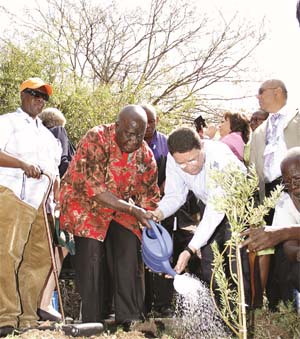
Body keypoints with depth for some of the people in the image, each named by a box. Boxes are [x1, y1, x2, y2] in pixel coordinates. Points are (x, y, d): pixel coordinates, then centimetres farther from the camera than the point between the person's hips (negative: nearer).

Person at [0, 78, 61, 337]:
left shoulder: (47, 134, 29)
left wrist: (56, 180, 14)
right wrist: (23, 164, -19)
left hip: (42, 202, 7)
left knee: (40, 258, 0)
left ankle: (27, 318, 5)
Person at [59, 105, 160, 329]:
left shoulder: (145, 154, -7)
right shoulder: (96, 140, -25)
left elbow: (149, 195, 2)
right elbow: (94, 190, -31)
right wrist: (133, 210, -34)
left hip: (119, 208, 5)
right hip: (84, 203, -4)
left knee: (130, 250, -14)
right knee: (92, 253, -19)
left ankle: (130, 319, -8)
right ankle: (92, 323, -10)